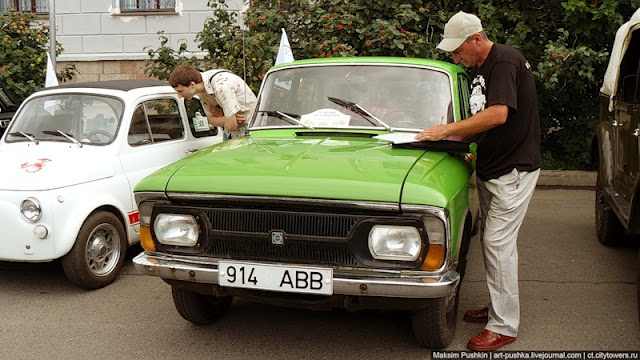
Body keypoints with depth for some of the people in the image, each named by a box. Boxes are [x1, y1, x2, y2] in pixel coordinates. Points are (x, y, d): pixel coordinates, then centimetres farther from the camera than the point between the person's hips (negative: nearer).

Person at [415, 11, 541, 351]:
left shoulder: (505, 61, -17)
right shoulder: (479, 68, 12)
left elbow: (498, 114, -30)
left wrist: (448, 129, -25)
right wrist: (458, 139, 0)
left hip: (514, 169, -10)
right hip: (490, 167, 10)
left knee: (498, 242, -8)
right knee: (491, 240, 14)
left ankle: (504, 326, 0)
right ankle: (497, 307, 27)